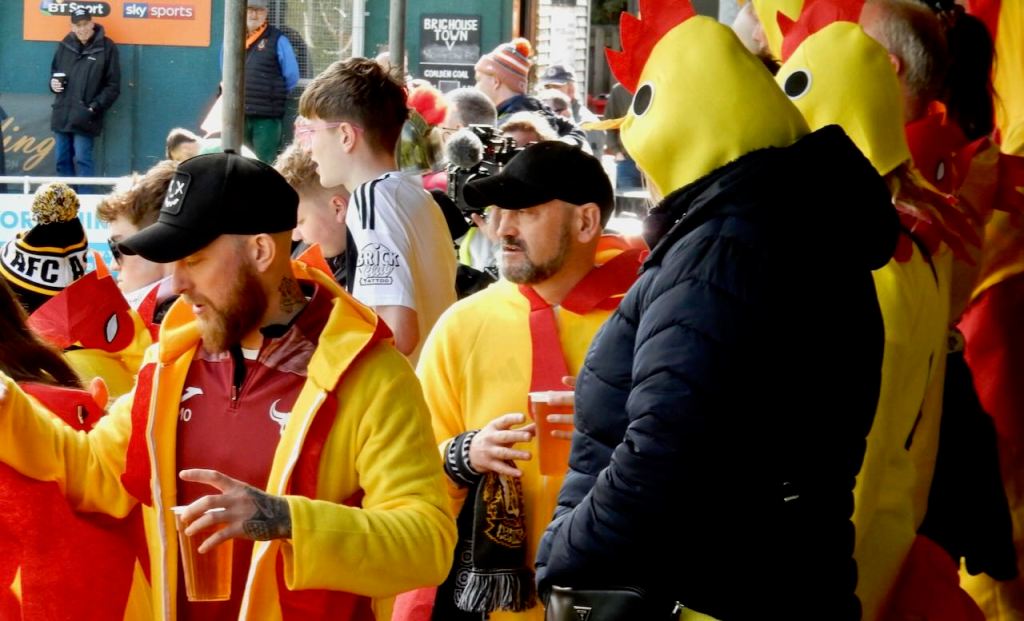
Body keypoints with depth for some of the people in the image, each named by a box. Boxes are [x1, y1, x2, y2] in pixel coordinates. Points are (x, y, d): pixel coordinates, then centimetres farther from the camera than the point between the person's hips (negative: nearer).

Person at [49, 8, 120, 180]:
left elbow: (113, 86, -4)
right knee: (62, 160, 10)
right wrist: (53, 83, 2)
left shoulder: (106, 48, -4)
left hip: (85, 117, -5)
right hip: (62, 115, 5)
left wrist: (95, 107, -14)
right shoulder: (65, 45, 10)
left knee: (82, 160, -10)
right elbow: (54, 71, 26)